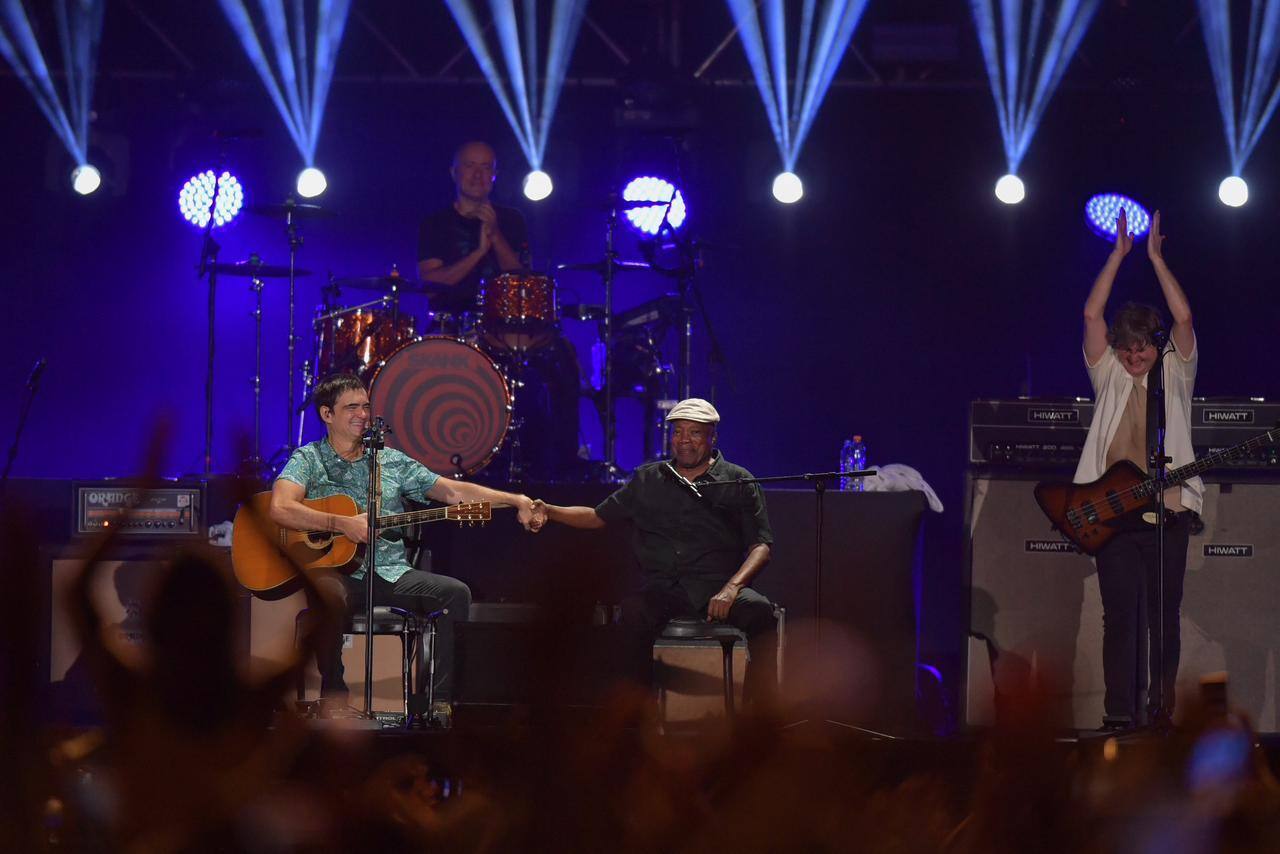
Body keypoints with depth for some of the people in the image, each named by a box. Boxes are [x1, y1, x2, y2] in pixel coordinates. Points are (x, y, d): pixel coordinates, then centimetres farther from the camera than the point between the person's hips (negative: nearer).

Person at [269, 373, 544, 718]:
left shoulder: (392, 462, 17)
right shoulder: (308, 460, 4)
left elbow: (453, 491, 13)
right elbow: (281, 509, -14)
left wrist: (515, 501, 3)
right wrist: (343, 525, -22)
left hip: (390, 573, 4)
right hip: (336, 571, -4)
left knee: (454, 592, -18)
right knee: (327, 593, -39)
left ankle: (437, 700, -17)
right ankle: (334, 698, -26)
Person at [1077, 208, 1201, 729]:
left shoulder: (1175, 376, 10)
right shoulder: (1109, 377, 11)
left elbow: (1183, 318, -2)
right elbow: (1092, 315, 3)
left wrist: (1155, 257, -1)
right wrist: (1119, 255, 1)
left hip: (1168, 510, 0)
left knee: (1164, 618, 2)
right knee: (1120, 615, -3)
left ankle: (1161, 712, 6)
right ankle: (1120, 715, -4)